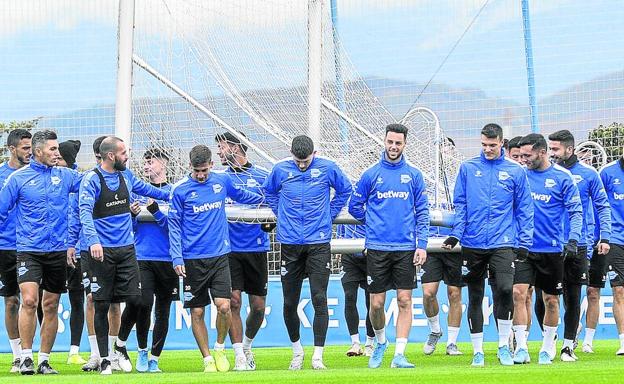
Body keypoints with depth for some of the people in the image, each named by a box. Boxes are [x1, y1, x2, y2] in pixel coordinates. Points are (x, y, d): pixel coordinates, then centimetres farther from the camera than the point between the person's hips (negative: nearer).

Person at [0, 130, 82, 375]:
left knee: (51, 306, 6)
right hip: (28, 250, -3)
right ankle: (26, 357, -7)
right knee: (29, 300, -18)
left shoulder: (65, 176, 7)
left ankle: (44, 361, 14)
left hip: (58, 251, 3)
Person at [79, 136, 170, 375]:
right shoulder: (92, 180, -9)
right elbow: (85, 211, -21)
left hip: (126, 248, 5)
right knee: (102, 305, -1)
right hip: (103, 251, -5)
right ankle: (104, 358, 8)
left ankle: (121, 346, 18)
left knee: (134, 299, -4)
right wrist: (93, 240, -35)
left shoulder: (126, 176, 11)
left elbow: (146, 189, 31)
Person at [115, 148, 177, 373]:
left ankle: (154, 359, 12)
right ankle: (142, 350, 3)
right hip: (141, 257, 0)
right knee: (144, 302, -16)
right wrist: (132, 215, -5)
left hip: (167, 259, 0)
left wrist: (156, 212, -16)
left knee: (163, 310, 3)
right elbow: (128, 227, 15)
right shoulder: (137, 192, 12)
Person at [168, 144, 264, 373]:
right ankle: (207, 359, 13)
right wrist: (177, 257, -6)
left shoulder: (222, 180, 4)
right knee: (197, 312, 1)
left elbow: (240, 195, 26)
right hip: (192, 259, -1)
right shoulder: (180, 189, -3)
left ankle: (220, 348, 12)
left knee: (224, 306, -12)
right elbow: (174, 224, 1)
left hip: (219, 255, 1)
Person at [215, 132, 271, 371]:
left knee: (258, 305, 5)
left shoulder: (262, 176, 4)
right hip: (228, 248, 0)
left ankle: (247, 346, 30)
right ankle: (239, 356, -3)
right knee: (233, 301, -9)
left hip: (256, 248, 0)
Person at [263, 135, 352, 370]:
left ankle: (318, 356, -5)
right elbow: (269, 191, 21)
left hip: (319, 243, -2)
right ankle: (297, 350, 25)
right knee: (289, 303, 5)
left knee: (319, 300, -9)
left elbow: (344, 189, 16)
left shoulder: (327, 168, -3)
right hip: (290, 243, 2)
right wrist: (282, 214, 12)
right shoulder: (281, 170, 0)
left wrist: (330, 214, 10)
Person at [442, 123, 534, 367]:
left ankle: (504, 345, -5)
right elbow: (460, 204, 8)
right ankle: (478, 351, 16)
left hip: (503, 243, -2)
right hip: (472, 244, 2)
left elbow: (524, 209, 8)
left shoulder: (516, 172, 5)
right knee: (475, 298, 6)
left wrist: (524, 243, 2)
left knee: (505, 289, -20)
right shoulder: (468, 168, 7)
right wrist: (455, 234, -3)